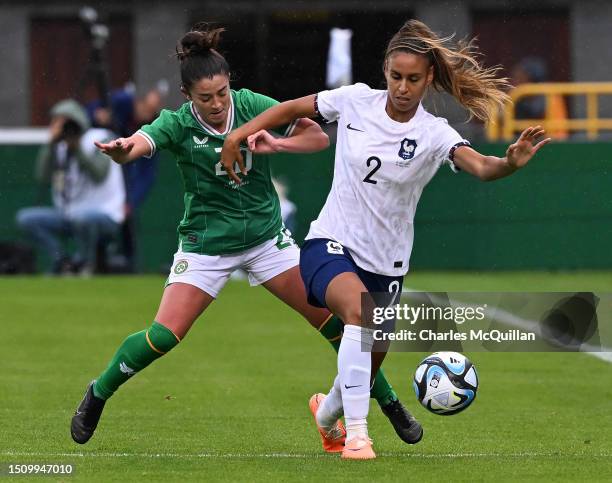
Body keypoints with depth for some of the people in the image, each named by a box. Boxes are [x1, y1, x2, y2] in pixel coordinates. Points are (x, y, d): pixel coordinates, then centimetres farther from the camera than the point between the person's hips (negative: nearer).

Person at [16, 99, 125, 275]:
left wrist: (77, 146, -26)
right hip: (68, 217, 6)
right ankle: (63, 262, -5)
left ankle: (85, 264, -13)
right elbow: (43, 176, -5)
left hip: (106, 217, -6)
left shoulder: (100, 139, -8)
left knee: (82, 215, -40)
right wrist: (52, 143, -12)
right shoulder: (60, 147, 9)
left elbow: (99, 175, -24)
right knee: (25, 218, -11)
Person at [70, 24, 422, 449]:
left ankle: (388, 402, 13)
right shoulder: (178, 124, -16)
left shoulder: (252, 107, -10)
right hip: (204, 246, -2)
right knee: (163, 336, -15)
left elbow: (318, 137, -7)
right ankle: (98, 394, 10)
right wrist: (120, 150, -60)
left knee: (331, 317, -4)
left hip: (265, 235, 2)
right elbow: (136, 146, -35)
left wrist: (269, 144, -23)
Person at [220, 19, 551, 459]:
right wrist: (239, 134, 2)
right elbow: (295, 108, 8)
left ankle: (328, 413, 50)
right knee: (359, 310, -34)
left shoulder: (434, 134, -12)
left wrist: (511, 163, -52)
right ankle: (356, 435, -33)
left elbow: (480, 167, -31)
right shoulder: (356, 101, -8)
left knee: (367, 371, 13)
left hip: (386, 263, 2)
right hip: (331, 243, -2)